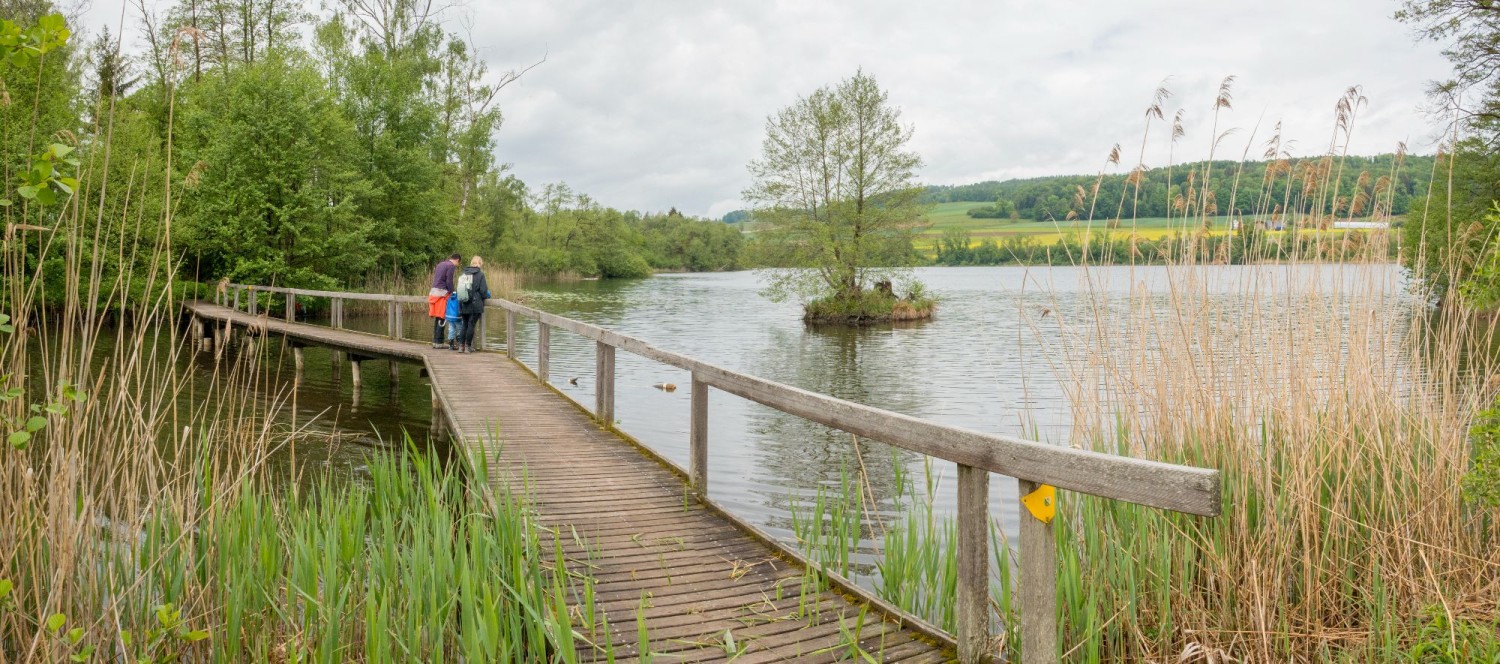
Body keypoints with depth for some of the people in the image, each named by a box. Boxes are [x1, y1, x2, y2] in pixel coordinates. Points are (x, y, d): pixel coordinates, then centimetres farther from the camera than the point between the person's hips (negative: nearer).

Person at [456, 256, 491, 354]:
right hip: (475, 305, -5)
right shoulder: (480, 275, -8)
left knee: (464, 325, 14)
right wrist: (486, 296, 10)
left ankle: (461, 346, 13)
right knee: (471, 325, 2)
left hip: (463, 305, 5)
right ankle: (468, 346, 4)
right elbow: (483, 290, -11)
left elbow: (459, 289, 12)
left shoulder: (463, 275, 8)